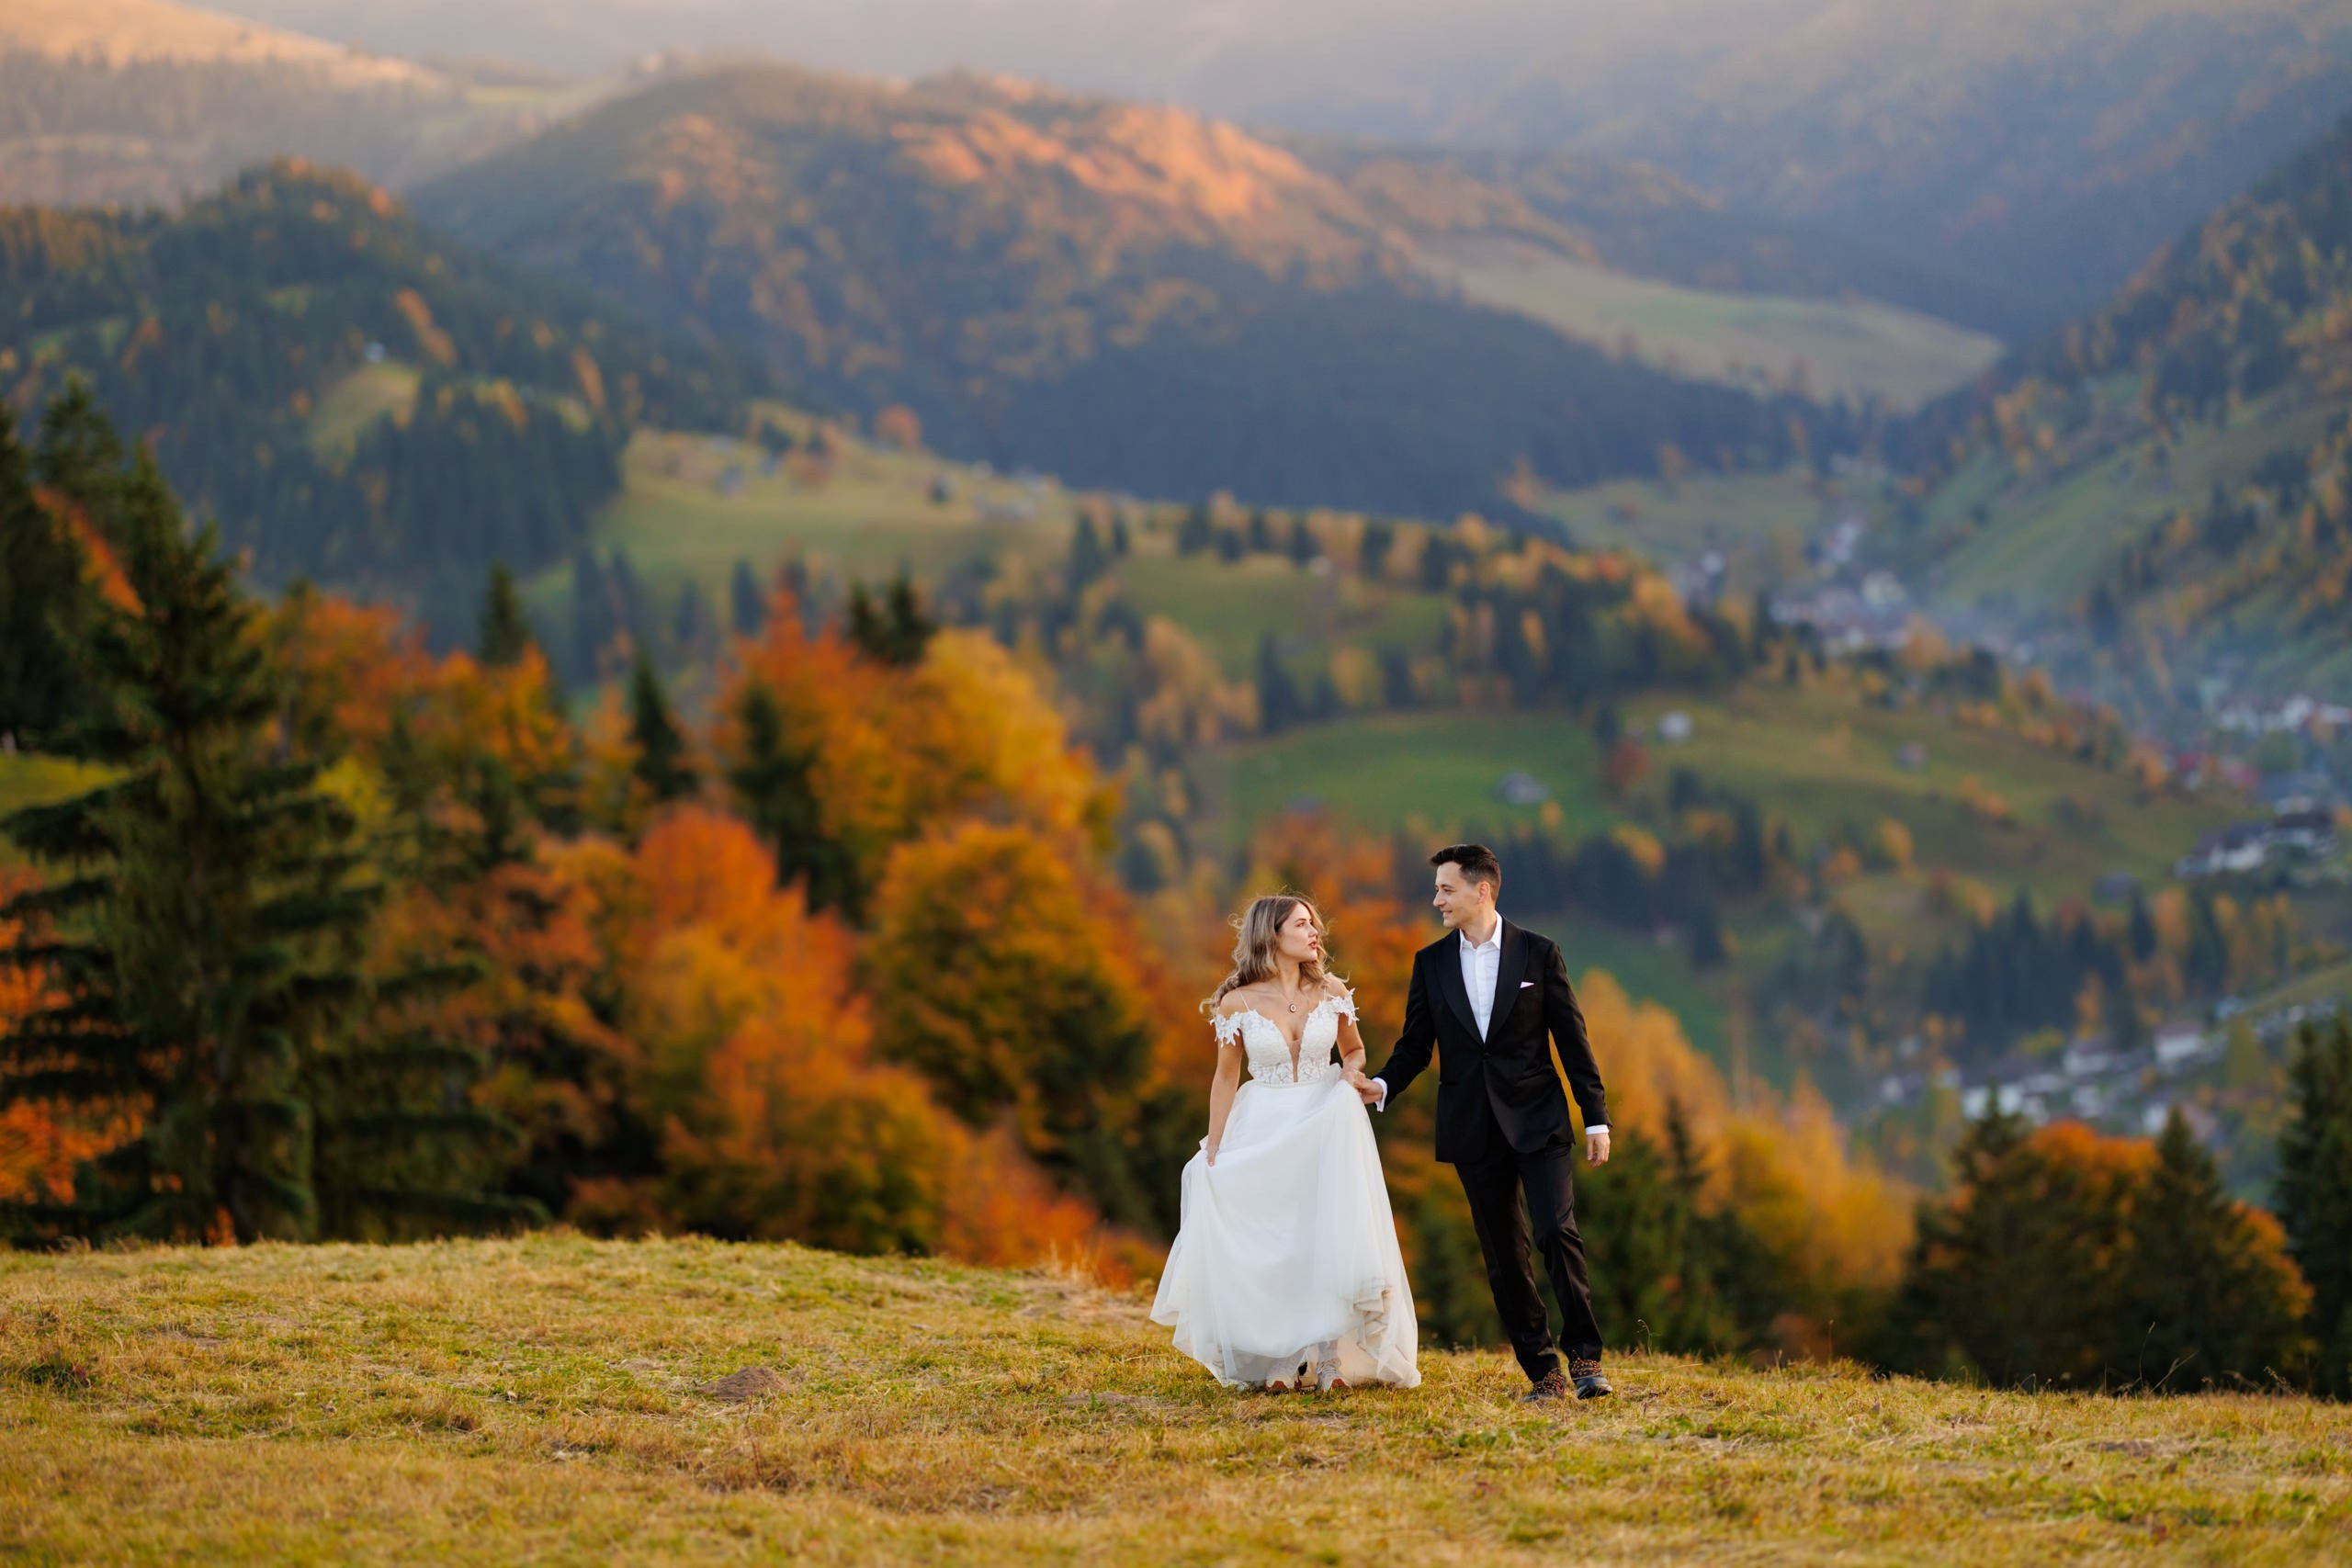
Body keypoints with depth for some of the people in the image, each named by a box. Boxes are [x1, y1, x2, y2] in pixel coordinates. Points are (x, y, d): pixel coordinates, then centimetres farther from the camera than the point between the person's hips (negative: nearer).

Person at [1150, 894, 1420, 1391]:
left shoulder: (1332, 992, -1)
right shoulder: (1238, 1002, -7)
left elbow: (1354, 1051, 14)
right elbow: (1226, 1077, 0)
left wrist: (1349, 1077, -10)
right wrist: (1211, 1155, 0)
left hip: (1326, 1128, 1)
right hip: (1261, 1132, -1)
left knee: (1328, 1238, -4)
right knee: (1264, 1245, 0)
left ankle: (1329, 1355, 3)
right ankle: (1275, 1361, 8)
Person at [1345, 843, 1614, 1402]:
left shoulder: (1538, 954, 0)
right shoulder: (1431, 962, 8)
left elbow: (1572, 1039, 2)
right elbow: (1416, 1044, 9)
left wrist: (1596, 1118, -1)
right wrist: (1381, 1084, -11)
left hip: (1537, 1120, -3)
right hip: (1473, 1132, 3)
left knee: (1557, 1232, -16)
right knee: (1503, 1255, 4)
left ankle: (1584, 1355, -5)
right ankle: (1542, 1370, 10)